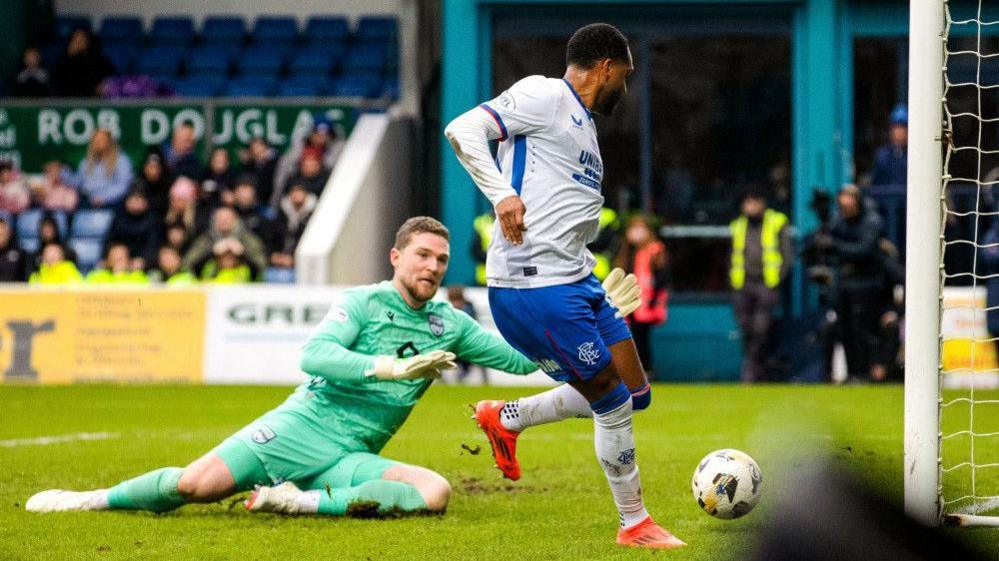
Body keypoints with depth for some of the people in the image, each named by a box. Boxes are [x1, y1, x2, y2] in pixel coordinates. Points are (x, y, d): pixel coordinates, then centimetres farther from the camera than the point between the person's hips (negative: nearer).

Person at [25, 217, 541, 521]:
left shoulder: (450, 325, 13)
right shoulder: (362, 302, 0)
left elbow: (519, 359, 20)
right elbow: (314, 355, -17)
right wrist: (390, 367, -26)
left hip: (352, 457, 4)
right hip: (302, 427, -4)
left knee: (435, 492, -26)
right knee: (196, 485, -22)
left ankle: (300, 502, -25)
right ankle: (90, 501, 5)